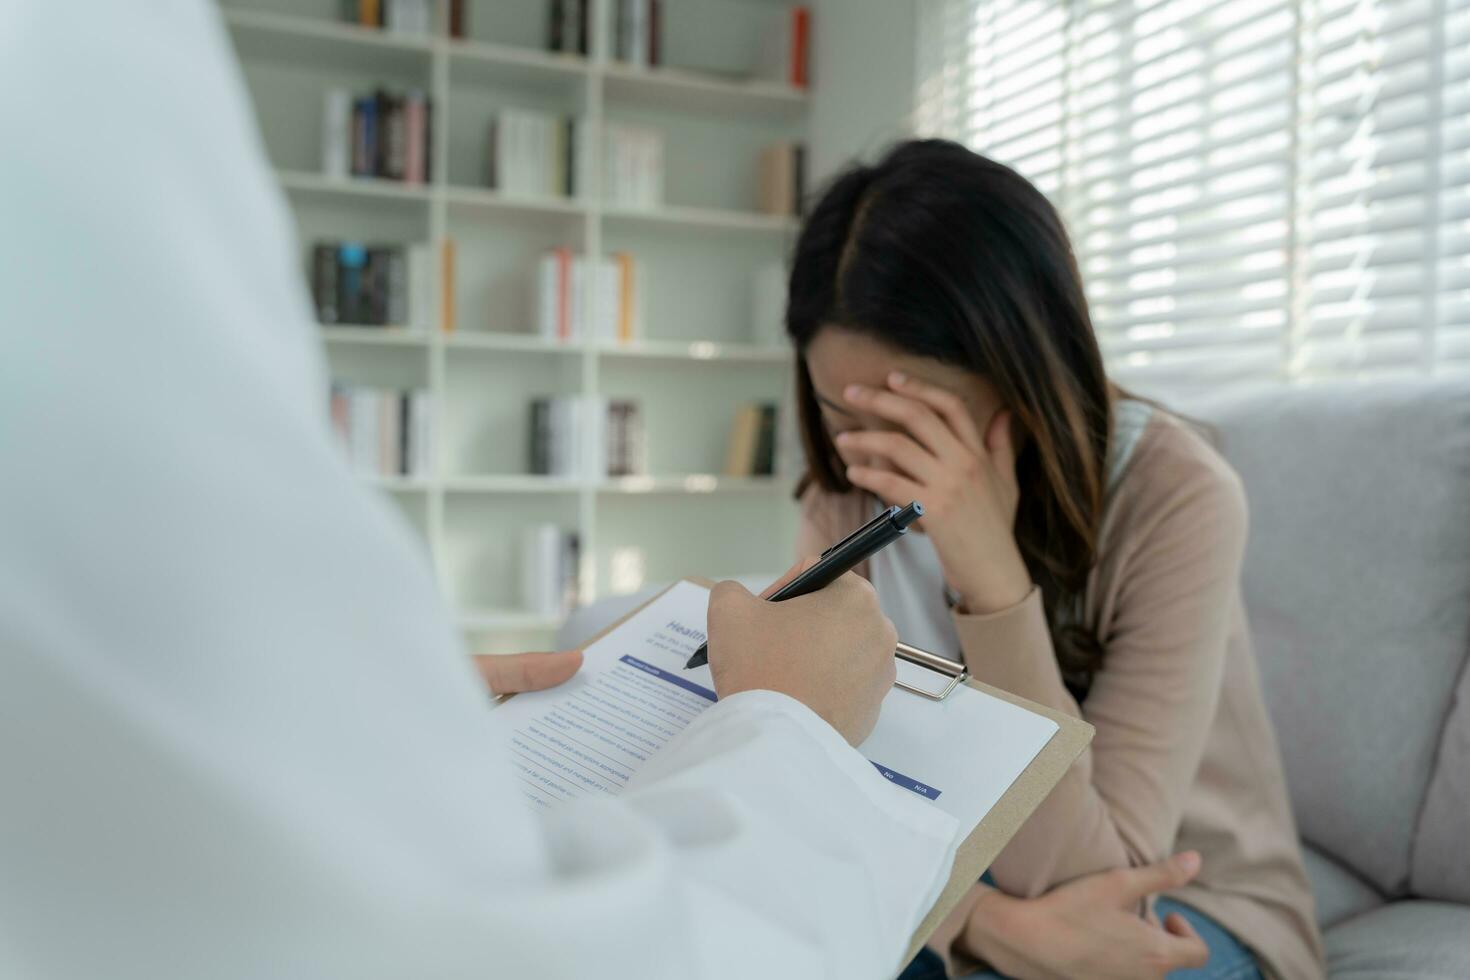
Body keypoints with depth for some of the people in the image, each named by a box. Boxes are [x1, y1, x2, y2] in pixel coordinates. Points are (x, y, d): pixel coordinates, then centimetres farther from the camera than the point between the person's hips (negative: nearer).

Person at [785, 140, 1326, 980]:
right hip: (954, 889, 3)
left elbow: (1083, 888, -26)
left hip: (1192, 907, -2)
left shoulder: (1176, 496, -24)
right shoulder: (848, 494, -11)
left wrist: (991, 577, -36)